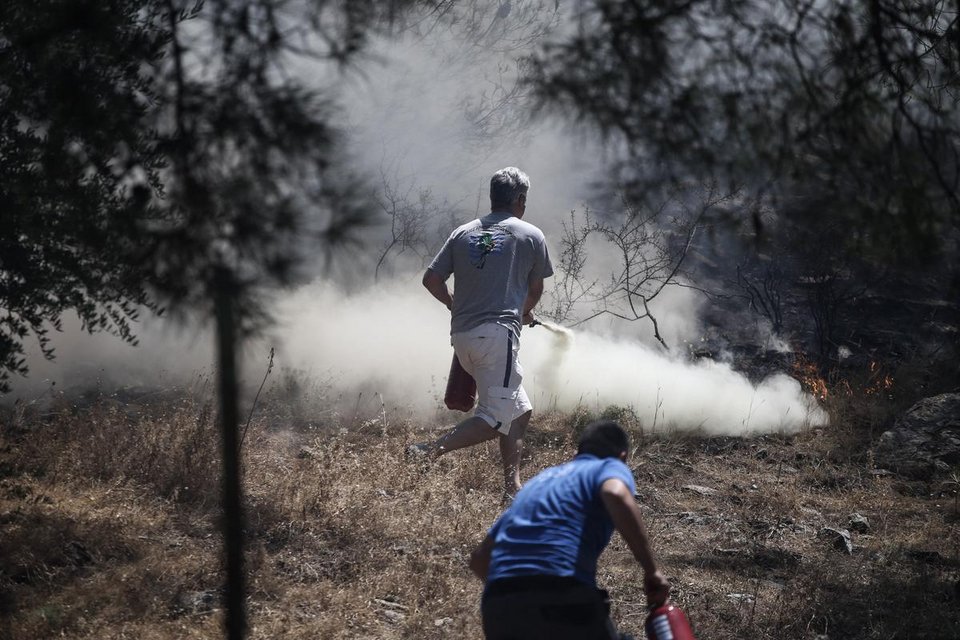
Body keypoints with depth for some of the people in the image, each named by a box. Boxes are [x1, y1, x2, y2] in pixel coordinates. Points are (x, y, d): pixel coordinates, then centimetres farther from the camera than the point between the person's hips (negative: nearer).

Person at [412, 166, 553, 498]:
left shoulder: (463, 233, 14)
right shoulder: (531, 235, 5)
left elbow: (431, 279, 9)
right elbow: (536, 289, 16)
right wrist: (524, 312, 38)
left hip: (462, 335, 6)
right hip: (499, 332, -6)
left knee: (519, 409, 17)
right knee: (496, 417, -7)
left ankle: (512, 487, 13)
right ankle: (432, 451, -24)